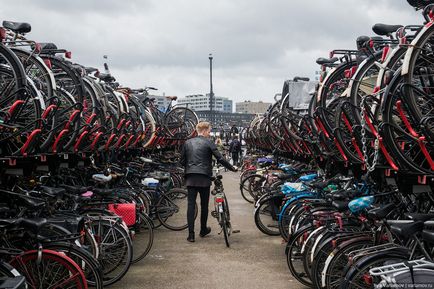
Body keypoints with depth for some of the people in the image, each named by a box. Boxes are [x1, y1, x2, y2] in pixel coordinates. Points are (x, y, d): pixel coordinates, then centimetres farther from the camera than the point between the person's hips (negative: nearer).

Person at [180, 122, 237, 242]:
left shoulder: (187, 143, 10)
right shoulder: (208, 143, -3)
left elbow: (182, 161, 12)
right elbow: (220, 159, -7)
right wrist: (232, 168, 3)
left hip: (190, 178, 3)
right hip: (204, 178, -3)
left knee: (191, 205, 1)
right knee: (204, 205, 13)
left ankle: (191, 234, -4)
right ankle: (203, 230, 28)